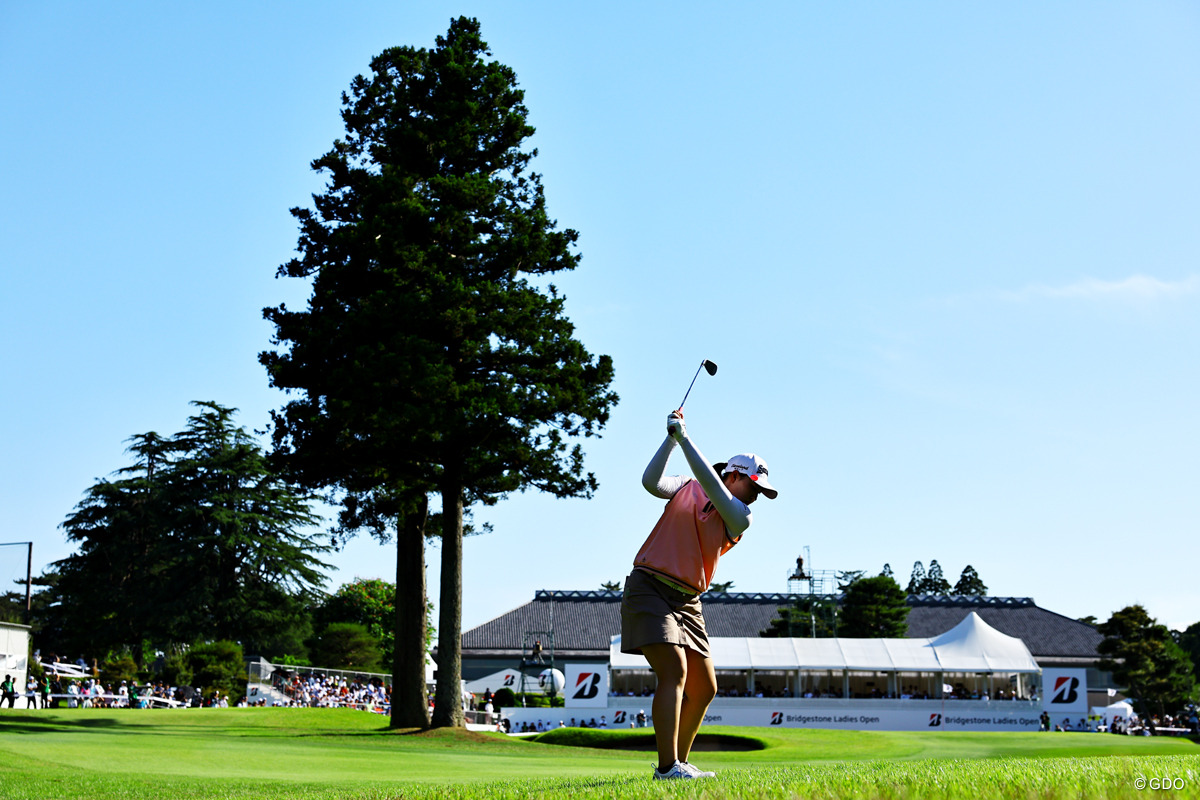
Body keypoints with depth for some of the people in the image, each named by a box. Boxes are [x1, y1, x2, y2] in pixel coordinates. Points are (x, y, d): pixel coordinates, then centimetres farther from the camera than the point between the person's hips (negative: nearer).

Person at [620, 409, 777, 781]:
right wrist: (671, 437, -16)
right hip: (649, 587, -5)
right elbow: (651, 481, -10)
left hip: (687, 603, 5)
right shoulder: (686, 488, 6)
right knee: (674, 669, -20)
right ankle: (668, 767, -24)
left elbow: (712, 487, -11)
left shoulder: (740, 519, 6)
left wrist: (684, 437, -16)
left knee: (704, 688, 5)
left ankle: (677, 762, 20)